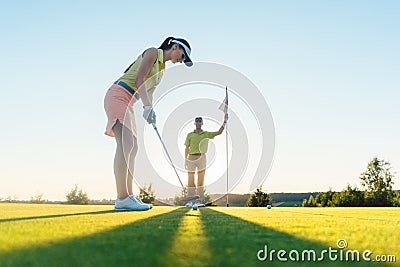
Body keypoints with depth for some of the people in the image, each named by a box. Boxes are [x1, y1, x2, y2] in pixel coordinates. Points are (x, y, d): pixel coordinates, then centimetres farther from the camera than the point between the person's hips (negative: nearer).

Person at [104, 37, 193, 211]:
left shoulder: (161, 68, 22)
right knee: (126, 144, -19)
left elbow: (149, 92, 14)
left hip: (128, 102, 10)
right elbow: (139, 79, -15)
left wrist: (149, 112, -3)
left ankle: (128, 196, 3)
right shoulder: (152, 53, -4)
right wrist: (148, 106, -22)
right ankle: (122, 198, -24)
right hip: (118, 95, -10)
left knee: (132, 147, 4)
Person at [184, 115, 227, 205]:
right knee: (190, 180, -1)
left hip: (201, 157, 0)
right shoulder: (190, 135, 9)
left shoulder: (206, 134, 9)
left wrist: (225, 121, -5)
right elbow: (187, 148, 9)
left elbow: (219, 132, 2)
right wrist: (185, 160, 3)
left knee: (201, 179, 2)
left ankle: (201, 200, 6)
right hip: (191, 158, 0)